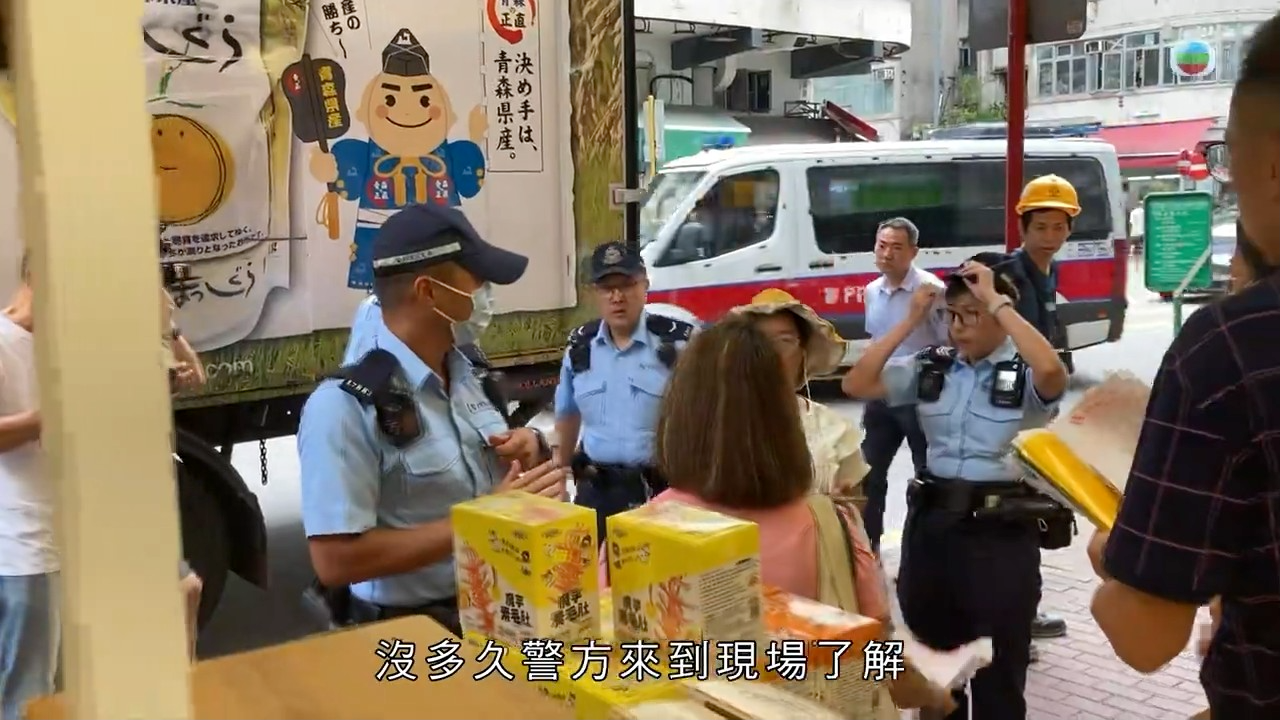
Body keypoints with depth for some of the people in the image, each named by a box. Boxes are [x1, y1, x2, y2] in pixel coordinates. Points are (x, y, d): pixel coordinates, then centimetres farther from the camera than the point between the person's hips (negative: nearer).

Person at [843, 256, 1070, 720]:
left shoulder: (1025, 374, -6)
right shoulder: (930, 369, 5)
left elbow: (1053, 372, -29)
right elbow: (856, 385, -1)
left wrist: (997, 302, -20)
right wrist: (911, 321, -4)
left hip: (1002, 531, -4)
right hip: (931, 523, 5)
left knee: (999, 670, 8)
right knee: (930, 658, 20)